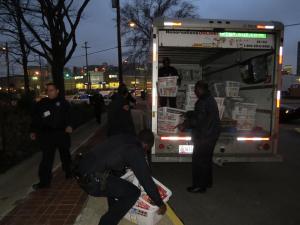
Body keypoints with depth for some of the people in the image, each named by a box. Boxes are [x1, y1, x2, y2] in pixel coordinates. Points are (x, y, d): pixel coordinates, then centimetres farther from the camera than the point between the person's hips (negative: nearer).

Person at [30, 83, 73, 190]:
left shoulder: (63, 103, 1)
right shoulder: (41, 104, 6)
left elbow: (68, 116, -5)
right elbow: (35, 119, 9)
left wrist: (69, 125, -22)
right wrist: (33, 131, 4)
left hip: (62, 133, 0)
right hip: (46, 134, 0)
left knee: (65, 154, 16)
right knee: (46, 158, -3)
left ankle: (68, 172, 37)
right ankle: (44, 181, 5)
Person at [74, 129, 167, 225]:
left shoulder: (123, 138, 15)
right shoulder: (136, 151, -7)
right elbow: (147, 181, -4)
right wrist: (160, 204, 9)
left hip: (80, 171, 9)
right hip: (93, 180, -9)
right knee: (133, 192, 2)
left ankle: (114, 209, 45)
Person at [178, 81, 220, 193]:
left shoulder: (202, 102, -21)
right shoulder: (210, 99, 12)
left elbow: (198, 119, -24)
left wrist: (185, 125, -17)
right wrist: (187, 114, 23)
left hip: (204, 136, -10)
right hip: (211, 134, 10)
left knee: (198, 160, 0)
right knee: (207, 159, 20)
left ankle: (199, 186, 9)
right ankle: (207, 181, 34)